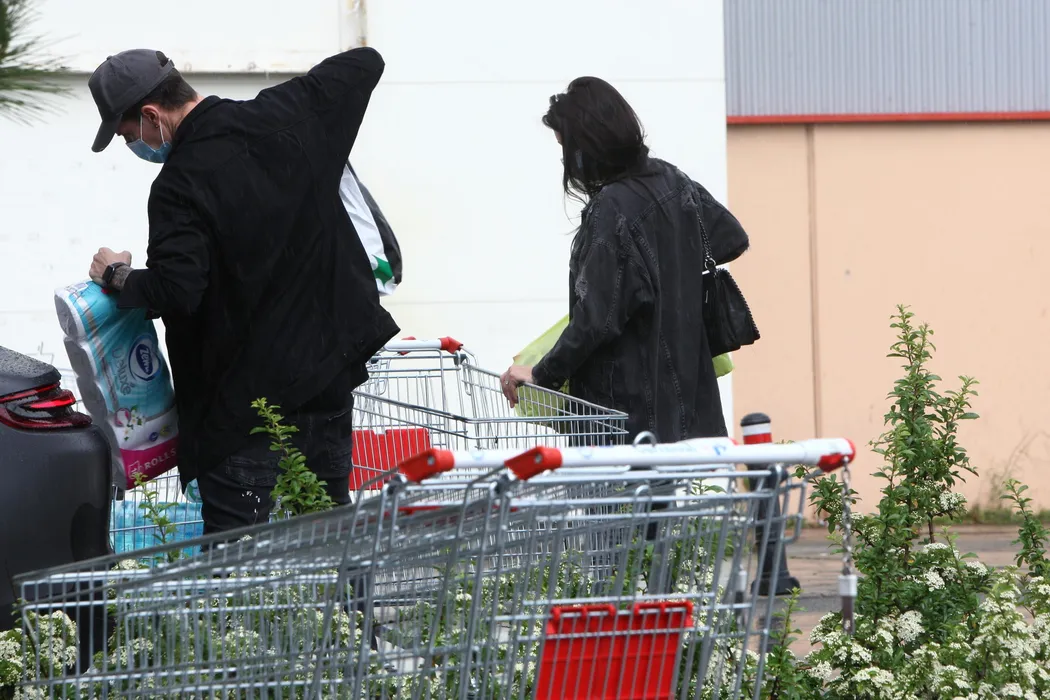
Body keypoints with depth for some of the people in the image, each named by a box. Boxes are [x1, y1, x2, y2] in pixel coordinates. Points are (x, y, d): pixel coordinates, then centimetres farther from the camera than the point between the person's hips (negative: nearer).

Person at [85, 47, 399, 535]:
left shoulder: (180, 185, -19)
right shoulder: (289, 115, 1)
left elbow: (176, 289, -28)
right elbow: (364, 64, 15)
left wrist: (118, 276, -8)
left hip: (248, 392, -7)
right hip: (332, 368, 7)